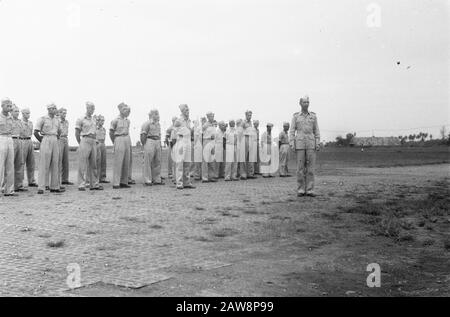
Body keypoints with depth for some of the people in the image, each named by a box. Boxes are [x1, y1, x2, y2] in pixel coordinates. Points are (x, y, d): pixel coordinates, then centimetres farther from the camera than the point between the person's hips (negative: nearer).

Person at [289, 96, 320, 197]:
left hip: (311, 144, 1)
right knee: (300, 167, -3)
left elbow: (316, 131, 9)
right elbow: (292, 131, 2)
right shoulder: (296, 116, 5)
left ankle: (309, 190, 1)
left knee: (310, 166, -2)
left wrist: (318, 143, -2)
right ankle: (301, 190, 3)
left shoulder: (313, 116, 9)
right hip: (300, 144, -1)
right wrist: (292, 144, -8)